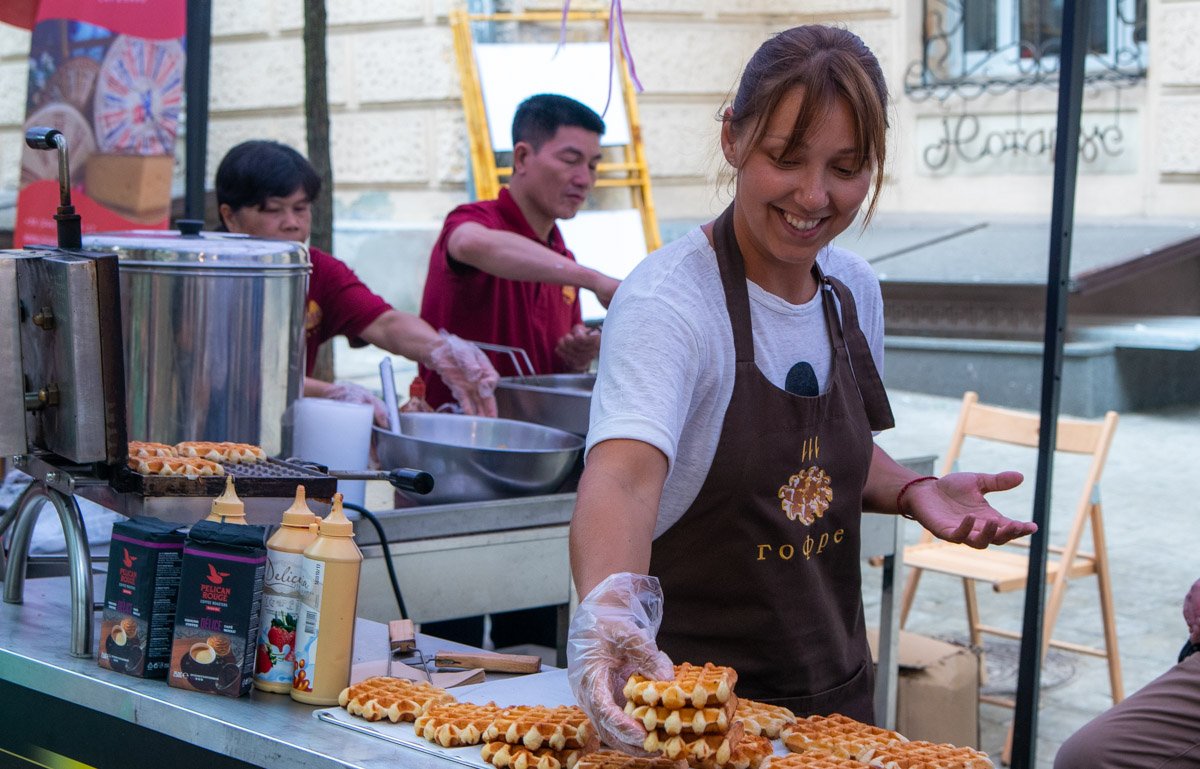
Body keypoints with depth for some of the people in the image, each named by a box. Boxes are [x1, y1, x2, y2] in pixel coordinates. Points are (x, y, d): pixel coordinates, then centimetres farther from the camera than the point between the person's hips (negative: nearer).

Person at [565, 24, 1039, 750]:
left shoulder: (854, 290, 0)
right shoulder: (667, 301, -22)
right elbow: (622, 477, -37)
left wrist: (913, 491, -4)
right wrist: (610, 605, -56)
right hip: (692, 691, -6)